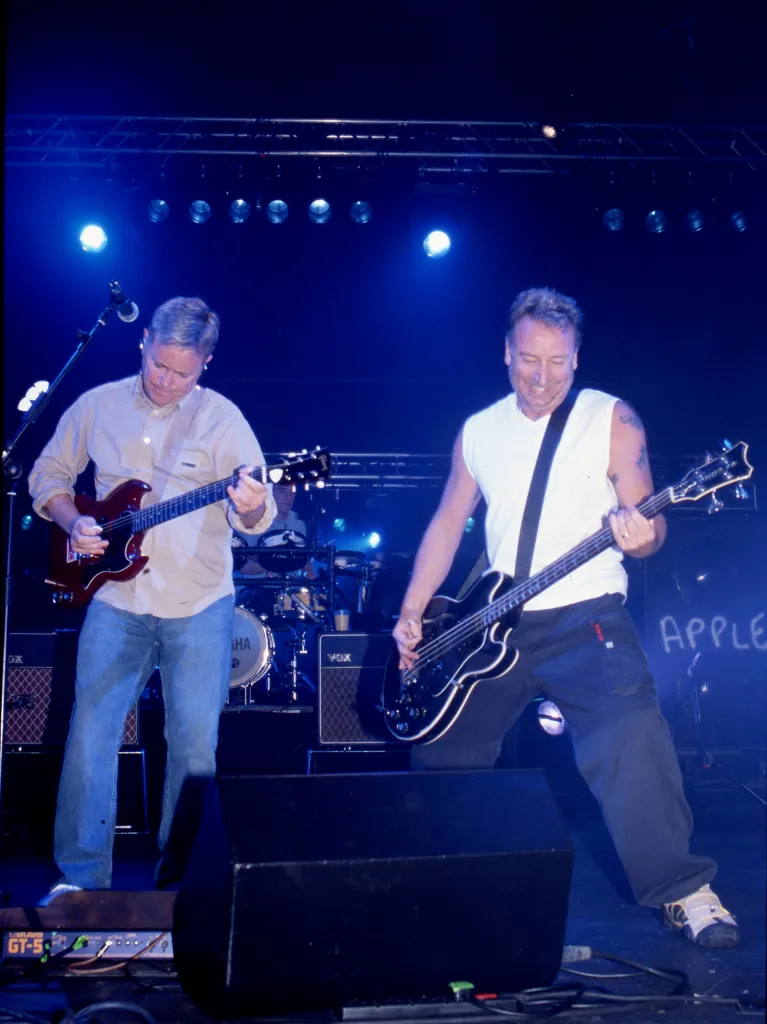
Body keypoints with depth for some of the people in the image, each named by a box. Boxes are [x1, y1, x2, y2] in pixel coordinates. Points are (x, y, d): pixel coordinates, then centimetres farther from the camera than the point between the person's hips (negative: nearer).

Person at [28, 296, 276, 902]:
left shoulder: (222, 417, -1)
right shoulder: (98, 406, 6)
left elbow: (256, 514, -7)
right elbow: (48, 475, 16)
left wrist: (251, 507, -30)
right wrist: (73, 522, -3)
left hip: (199, 605, -1)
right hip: (117, 598, 2)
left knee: (196, 744, 1)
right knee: (91, 734, -2)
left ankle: (179, 878, 18)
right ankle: (81, 877, 11)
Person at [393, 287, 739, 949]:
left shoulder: (612, 420, -3)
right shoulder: (478, 432, 9)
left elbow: (648, 526, -6)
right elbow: (448, 524, 14)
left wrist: (638, 535, -30)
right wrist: (413, 612, 7)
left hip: (587, 619, -4)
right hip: (495, 627, 5)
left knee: (633, 743, -21)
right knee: (444, 755, 12)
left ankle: (684, 892, -6)